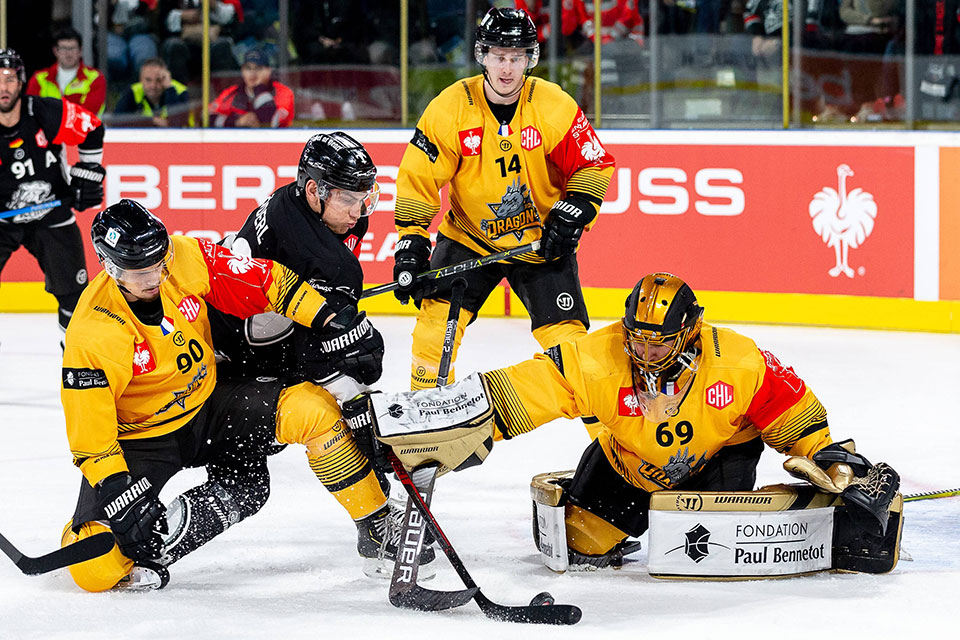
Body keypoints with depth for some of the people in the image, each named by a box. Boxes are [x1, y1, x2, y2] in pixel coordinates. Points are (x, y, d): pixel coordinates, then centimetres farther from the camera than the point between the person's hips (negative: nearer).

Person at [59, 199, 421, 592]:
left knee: (312, 407, -17)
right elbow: (89, 433, -23)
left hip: (208, 404, 4)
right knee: (95, 569, -23)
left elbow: (264, 282, -7)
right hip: (139, 436, -4)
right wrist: (120, 494, -31)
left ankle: (378, 523, -1)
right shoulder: (93, 334, -28)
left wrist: (334, 323, -14)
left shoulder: (187, 258, -17)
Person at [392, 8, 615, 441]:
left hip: (540, 241, -1)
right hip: (469, 236, 1)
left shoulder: (554, 106, -15)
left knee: (567, 336, -10)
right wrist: (410, 243, -16)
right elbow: (418, 178, -11)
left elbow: (594, 165, -5)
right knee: (438, 314, -15)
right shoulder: (450, 108, -15)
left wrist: (570, 215, -18)